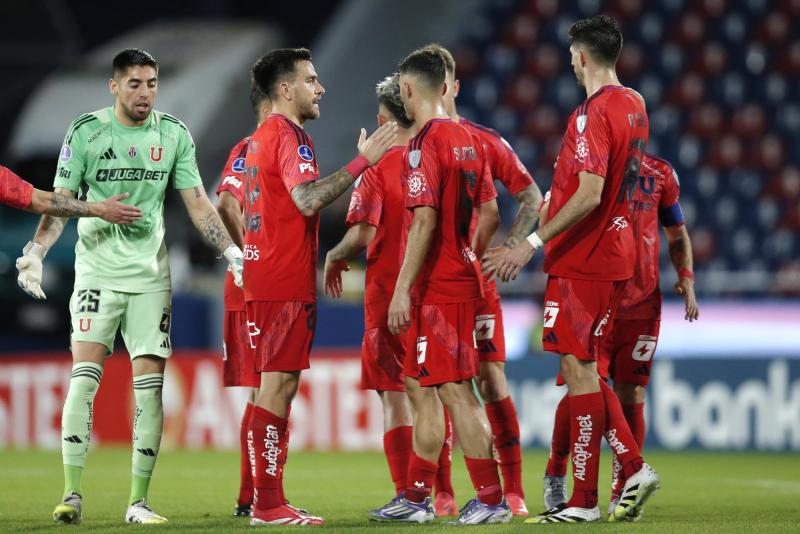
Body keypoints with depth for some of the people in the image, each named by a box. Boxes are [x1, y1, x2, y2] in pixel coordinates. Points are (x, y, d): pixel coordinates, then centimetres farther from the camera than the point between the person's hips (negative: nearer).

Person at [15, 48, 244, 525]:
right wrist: (36, 252, -16)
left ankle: (139, 500, 3)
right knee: (85, 375, -13)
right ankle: (72, 494, -11)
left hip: (150, 272, 2)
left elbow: (198, 204, 7)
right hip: (97, 267, -2)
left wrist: (232, 251, -4)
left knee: (150, 382, -2)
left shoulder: (174, 134, 4)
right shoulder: (86, 131, -3)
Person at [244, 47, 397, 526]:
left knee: (279, 384, 10)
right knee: (280, 383, -10)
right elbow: (306, 199, -25)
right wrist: (362, 162, -25)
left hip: (268, 278, 10)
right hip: (286, 282, -10)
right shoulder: (288, 136, -12)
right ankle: (269, 503, -10)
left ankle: (268, 500, 11)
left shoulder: (264, 136, 19)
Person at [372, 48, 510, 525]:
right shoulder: (469, 141, 11)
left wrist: (403, 289, -20)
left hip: (436, 288, -9)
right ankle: (417, 499, 21)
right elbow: (490, 214, 14)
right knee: (421, 387, 16)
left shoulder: (425, 144, -15)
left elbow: (424, 220, -21)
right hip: (463, 279, 9)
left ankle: (492, 500, -7)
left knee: (456, 391, -7)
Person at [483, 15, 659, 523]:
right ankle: (634, 468, 9)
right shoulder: (634, 106, 12)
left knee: (579, 369, -6)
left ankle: (583, 501, -4)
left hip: (581, 259, -9)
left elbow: (589, 196, -25)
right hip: (616, 255, 9)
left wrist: (534, 243, -24)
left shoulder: (591, 115, -17)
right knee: (585, 370, 16)